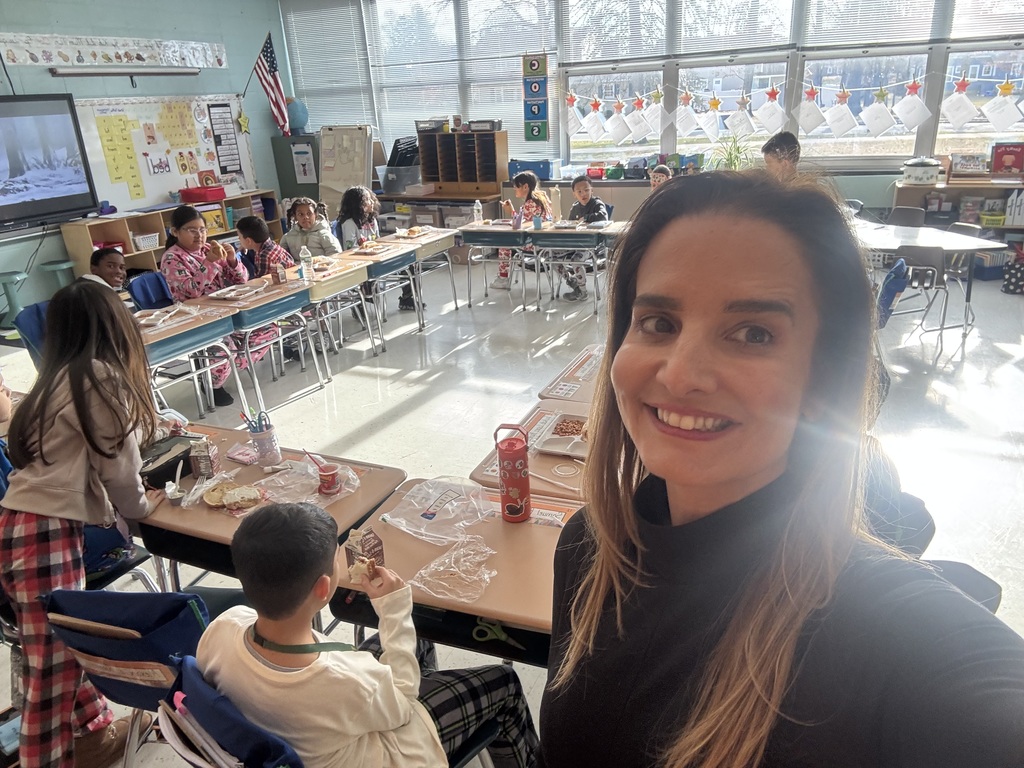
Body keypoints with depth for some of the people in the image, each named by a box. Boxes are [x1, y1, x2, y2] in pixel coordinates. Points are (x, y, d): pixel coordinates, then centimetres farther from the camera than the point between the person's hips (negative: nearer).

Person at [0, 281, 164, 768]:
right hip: (45, 532, -9)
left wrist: (145, 423, 45)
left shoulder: (61, 378, 14)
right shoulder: (100, 376, -12)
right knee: (53, 665, 2)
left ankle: (94, 728, 37)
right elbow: (117, 462, -6)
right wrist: (139, 506, 11)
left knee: (68, 643, 21)